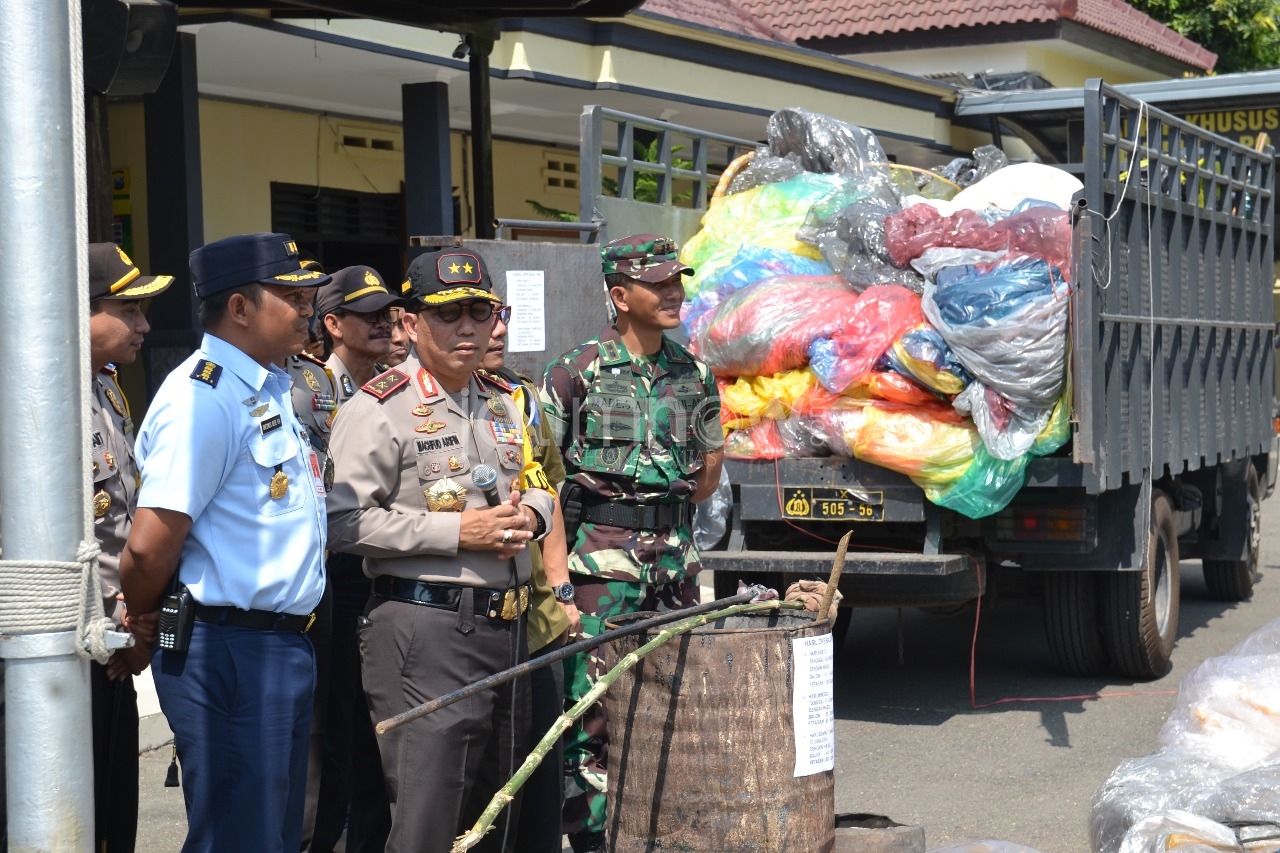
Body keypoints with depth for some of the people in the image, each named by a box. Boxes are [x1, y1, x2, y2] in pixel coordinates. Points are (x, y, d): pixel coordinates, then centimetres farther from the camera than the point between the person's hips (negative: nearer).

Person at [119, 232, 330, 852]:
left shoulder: (269, 391, 16)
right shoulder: (204, 397, -16)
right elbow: (150, 545, -21)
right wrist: (142, 629, -4)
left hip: (284, 649, 10)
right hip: (232, 654, -10)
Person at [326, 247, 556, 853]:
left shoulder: (505, 404, 15)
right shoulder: (379, 408, -9)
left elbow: (538, 486, 29)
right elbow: (341, 522, -17)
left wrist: (530, 516, 4)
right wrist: (455, 532, -19)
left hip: (506, 624, 8)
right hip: (424, 629, -8)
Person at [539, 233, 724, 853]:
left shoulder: (694, 375, 9)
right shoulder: (576, 373, -5)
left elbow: (710, 463, 21)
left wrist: (665, 519, 6)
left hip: (675, 556, 5)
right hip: (602, 561, -5)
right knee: (592, 704, -6)